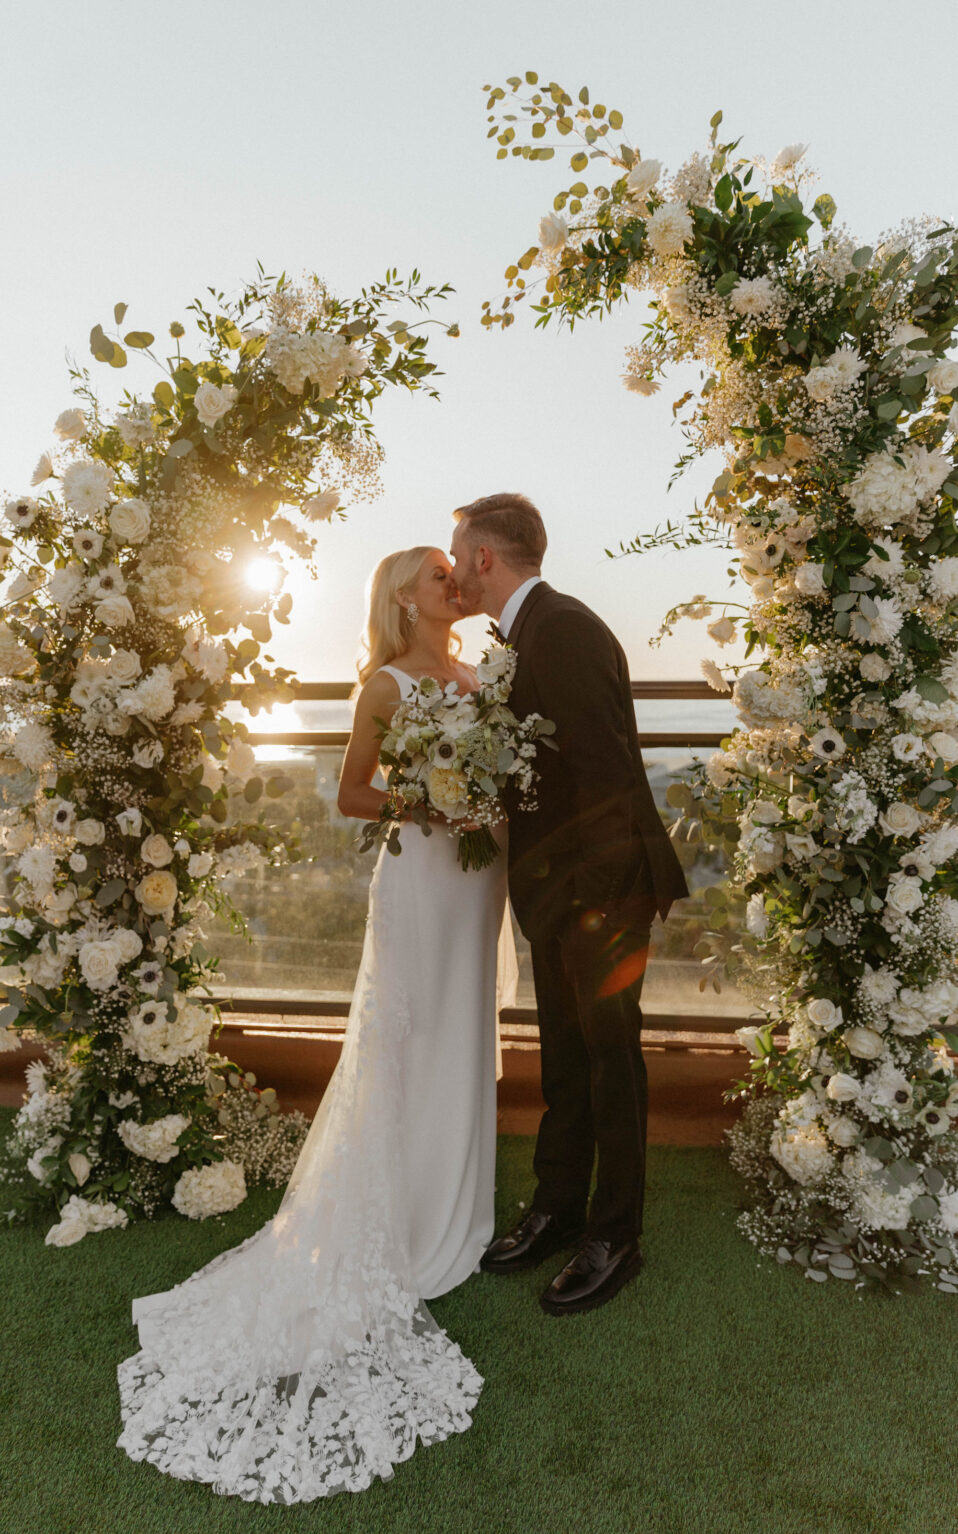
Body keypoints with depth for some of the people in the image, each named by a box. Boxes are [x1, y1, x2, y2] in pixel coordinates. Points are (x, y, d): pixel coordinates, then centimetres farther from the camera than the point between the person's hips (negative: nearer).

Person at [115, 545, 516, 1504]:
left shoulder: (472, 677, 13)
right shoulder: (385, 685, -7)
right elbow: (352, 796, -5)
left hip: (480, 875, 8)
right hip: (422, 875, -7)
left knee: (463, 1039, 16)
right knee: (405, 1046, 1)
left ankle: (451, 1206, 34)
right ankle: (401, 1234, 17)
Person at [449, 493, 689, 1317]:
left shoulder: (564, 630, -20)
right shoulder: (527, 633, 11)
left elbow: (606, 769, -26)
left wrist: (600, 896, -24)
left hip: (601, 887, -9)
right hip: (555, 890, 9)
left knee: (609, 1058, 8)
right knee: (564, 1055, 20)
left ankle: (614, 1238, 29)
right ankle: (557, 1211, 38)